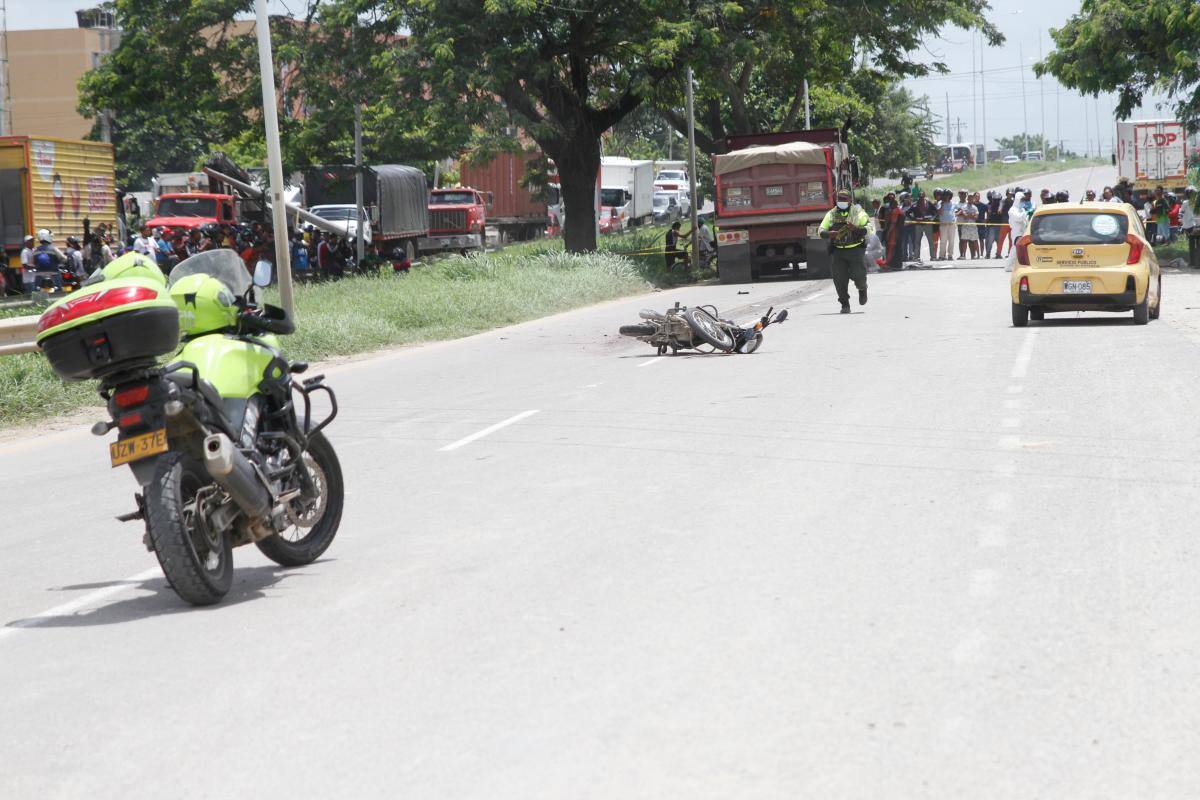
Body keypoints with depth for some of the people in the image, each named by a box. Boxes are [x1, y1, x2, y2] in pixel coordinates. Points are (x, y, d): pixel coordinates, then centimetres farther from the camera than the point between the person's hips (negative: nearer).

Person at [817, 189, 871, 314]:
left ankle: (862, 289, 29)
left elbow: (869, 227, -8)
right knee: (839, 279, -3)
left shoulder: (858, 213, -2)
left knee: (858, 275, -8)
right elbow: (821, 230, 8)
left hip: (855, 250, -3)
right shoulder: (831, 214, 8)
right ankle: (845, 305, 9)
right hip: (838, 251, 3)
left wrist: (856, 228, -26)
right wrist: (829, 234, -15)